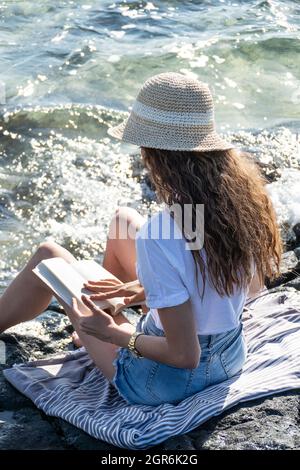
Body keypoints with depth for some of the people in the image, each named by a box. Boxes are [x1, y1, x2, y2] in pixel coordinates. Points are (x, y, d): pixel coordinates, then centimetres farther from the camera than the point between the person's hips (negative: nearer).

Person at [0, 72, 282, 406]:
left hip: (167, 383, -6)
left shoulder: (159, 238, -34)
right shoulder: (245, 194, -13)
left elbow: (185, 355, -29)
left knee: (48, 257, 9)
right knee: (123, 218, 20)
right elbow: (252, 285, 3)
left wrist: (114, 335, -12)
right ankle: (109, 301, 49)